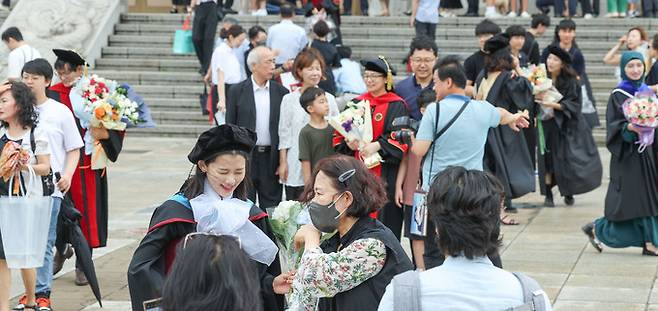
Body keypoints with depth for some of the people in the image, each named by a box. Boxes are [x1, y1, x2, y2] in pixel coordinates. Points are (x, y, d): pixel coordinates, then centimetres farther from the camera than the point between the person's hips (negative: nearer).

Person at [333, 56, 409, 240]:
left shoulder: (396, 106, -1)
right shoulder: (357, 104, 13)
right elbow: (338, 135, 13)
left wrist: (377, 145, -22)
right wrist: (348, 143, -8)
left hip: (384, 175, -4)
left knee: (383, 217, -3)